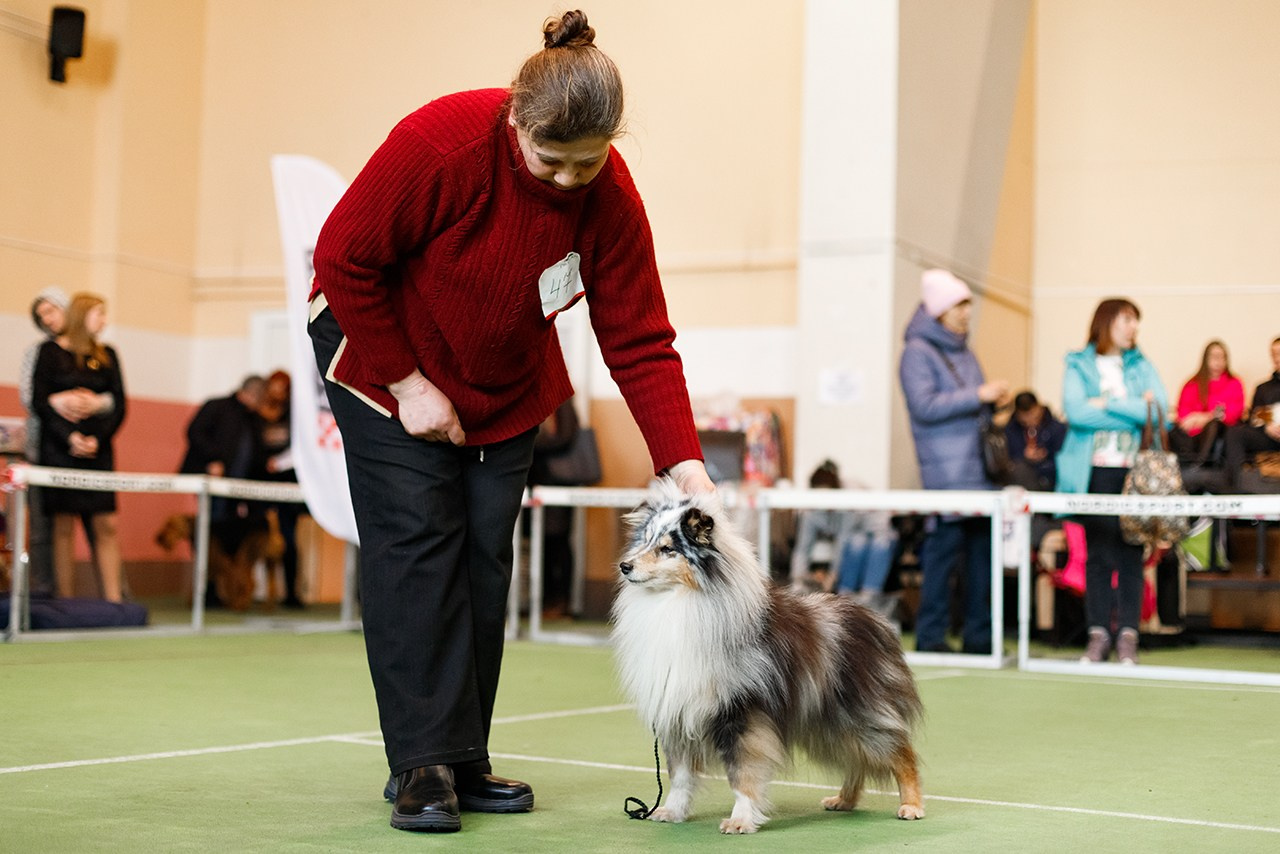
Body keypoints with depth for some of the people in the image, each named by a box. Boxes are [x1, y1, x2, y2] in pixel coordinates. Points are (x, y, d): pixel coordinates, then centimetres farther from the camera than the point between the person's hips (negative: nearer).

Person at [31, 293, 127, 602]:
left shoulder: (106, 355, 13)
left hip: (98, 448, 3)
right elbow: (39, 400, -4)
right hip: (59, 447, -3)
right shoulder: (51, 351, 3)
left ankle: (113, 599, -4)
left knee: (106, 525, -3)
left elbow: (119, 404, 7)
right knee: (64, 526, -3)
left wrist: (97, 439, -8)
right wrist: (69, 436, -15)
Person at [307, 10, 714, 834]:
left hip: (506, 386, 4)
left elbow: (640, 342, -17)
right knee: (416, 539, -13)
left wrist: (688, 468, -26)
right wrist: (408, 383, -18)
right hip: (385, 351, -4)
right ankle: (422, 764, -10)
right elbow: (345, 260, -21)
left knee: (485, 552, 2)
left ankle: (467, 763, 10)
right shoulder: (439, 143, -30)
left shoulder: (610, 199, -19)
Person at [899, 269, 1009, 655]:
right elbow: (925, 405, -15)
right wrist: (978, 395, -16)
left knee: (982, 549, 6)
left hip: (979, 470, 8)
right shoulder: (917, 352, -3)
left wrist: (995, 402, 8)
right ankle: (931, 636, -2)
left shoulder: (965, 353, 21)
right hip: (946, 473, -7)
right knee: (944, 548, -8)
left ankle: (979, 635, 11)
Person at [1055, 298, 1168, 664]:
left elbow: (1161, 409, -3)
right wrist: (1134, 410, -4)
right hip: (1094, 470, -1)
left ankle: (1127, 635, 2)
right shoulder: (1079, 365, 8)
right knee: (1097, 552, -1)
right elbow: (1075, 412, -9)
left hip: (1134, 470, 1)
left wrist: (1107, 404, -6)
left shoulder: (1141, 366, 14)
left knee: (1130, 553, -1)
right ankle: (1098, 634, 4)